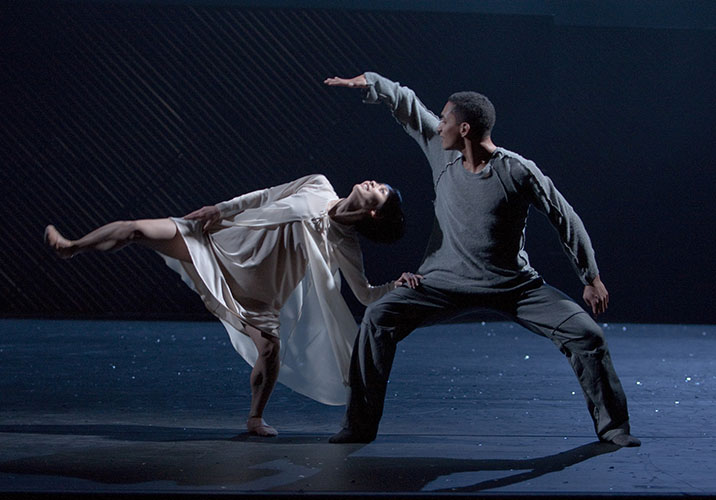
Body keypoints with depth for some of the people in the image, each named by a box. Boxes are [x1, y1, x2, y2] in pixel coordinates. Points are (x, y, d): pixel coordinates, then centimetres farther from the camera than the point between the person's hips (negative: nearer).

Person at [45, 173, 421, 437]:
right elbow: (266, 196, 12)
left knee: (271, 352, -16)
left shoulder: (345, 247, -5)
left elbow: (365, 295, -3)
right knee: (137, 229, -6)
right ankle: (70, 247, 17)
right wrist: (221, 208, 5)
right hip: (219, 242, 2)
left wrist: (395, 286, -21)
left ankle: (256, 418, 13)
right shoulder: (317, 186, 3)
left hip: (253, 287, -1)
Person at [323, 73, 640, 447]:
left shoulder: (518, 172, -16)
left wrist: (591, 279, -4)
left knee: (587, 335, -13)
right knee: (378, 318, -17)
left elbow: (565, 220, -7)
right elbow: (406, 104, 9)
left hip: (514, 285, -2)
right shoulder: (443, 152, -5)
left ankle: (612, 427, 7)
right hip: (446, 282, 2)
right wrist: (368, 82, -1)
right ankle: (359, 426, -9)